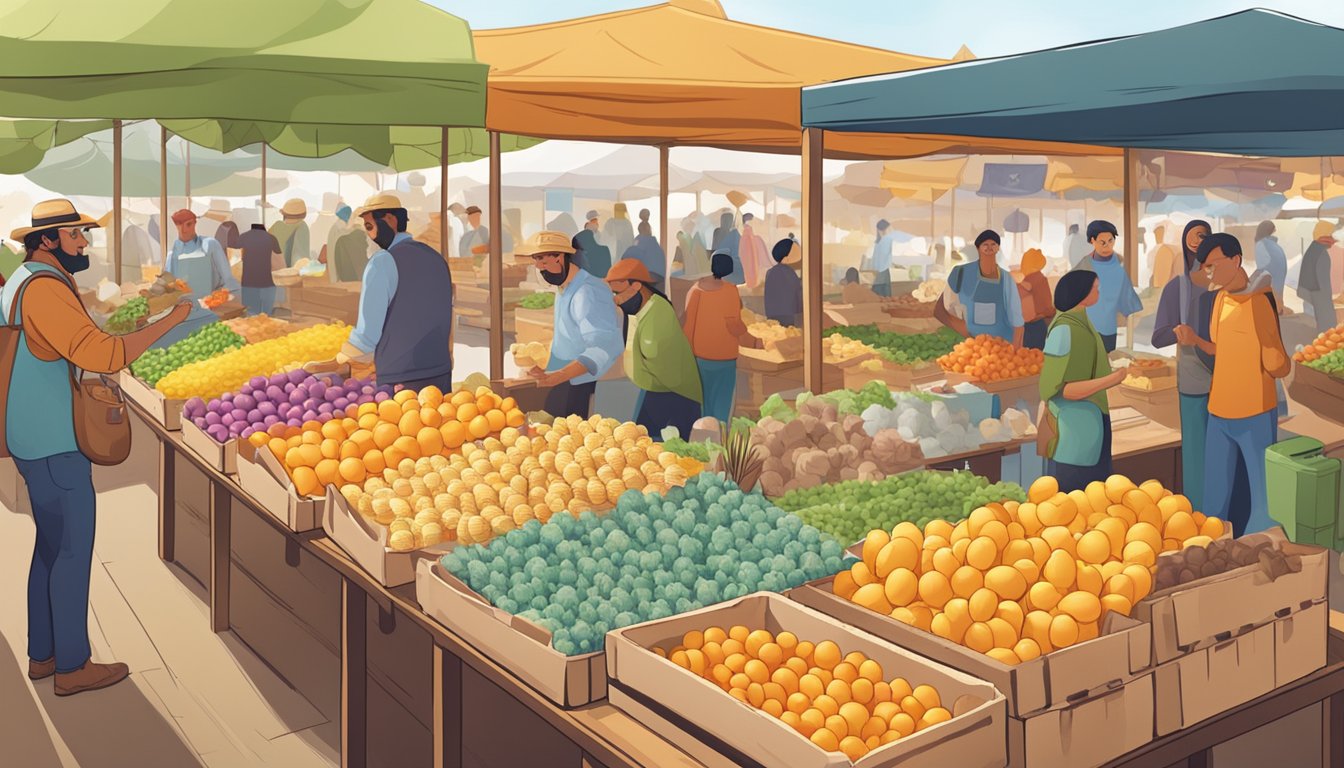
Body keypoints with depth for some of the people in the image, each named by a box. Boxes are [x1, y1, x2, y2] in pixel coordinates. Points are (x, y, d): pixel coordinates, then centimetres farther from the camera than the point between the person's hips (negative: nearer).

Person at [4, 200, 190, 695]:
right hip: (55, 444, -11)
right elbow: (101, 354, -30)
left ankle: (42, 655, 26)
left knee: (52, 543, 17)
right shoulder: (45, 289, -20)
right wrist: (169, 322, -26)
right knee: (74, 547, -3)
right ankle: (72, 667, 6)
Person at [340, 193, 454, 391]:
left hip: (399, 381, -6)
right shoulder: (436, 258, 12)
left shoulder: (382, 263, -9)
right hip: (442, 377, 6)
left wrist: (339, 361, 4)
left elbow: (368, 332, -11)